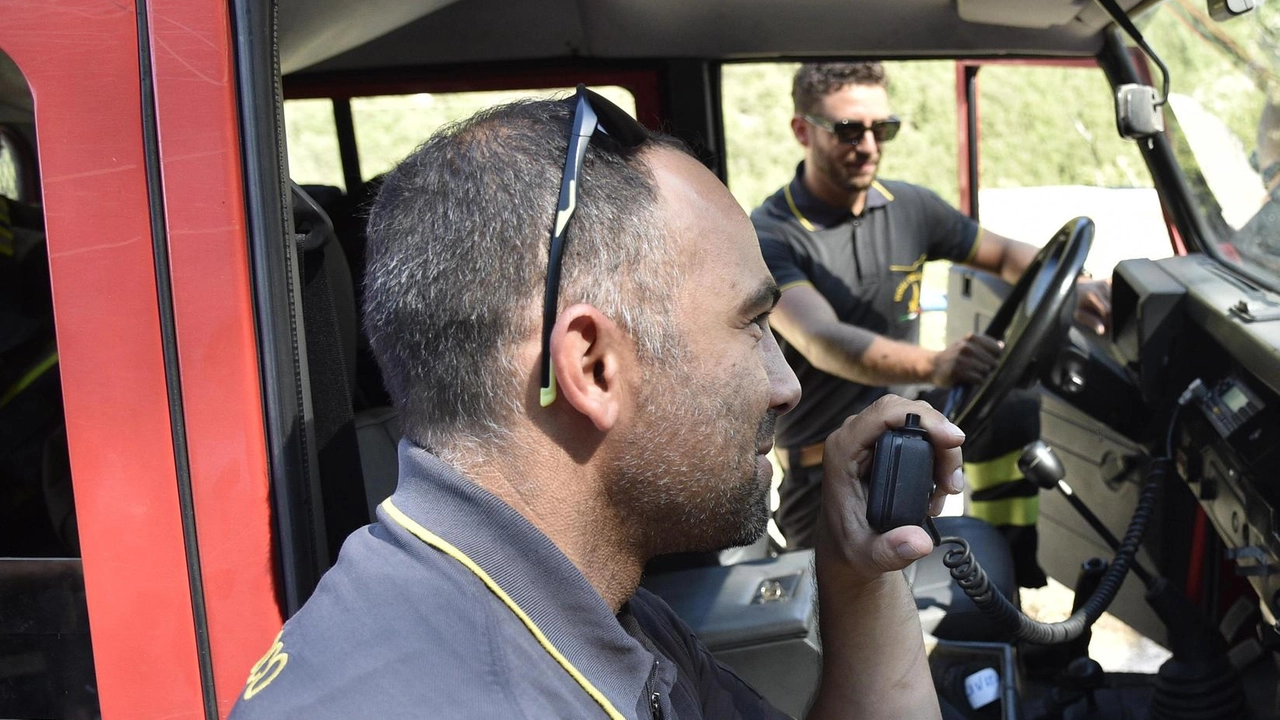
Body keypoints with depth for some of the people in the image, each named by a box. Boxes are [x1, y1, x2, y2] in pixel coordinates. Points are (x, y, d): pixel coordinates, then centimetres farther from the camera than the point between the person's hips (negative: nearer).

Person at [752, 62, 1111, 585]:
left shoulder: (909, 208, 1)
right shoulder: (768, 237, -19)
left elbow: (1004, 254, 11)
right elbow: (822, 340, -35)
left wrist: (1067, 290, -12)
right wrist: (932, 366, -52)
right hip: (829, 466, -4)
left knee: (1013, 416, -20)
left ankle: (1005, 569, -2)